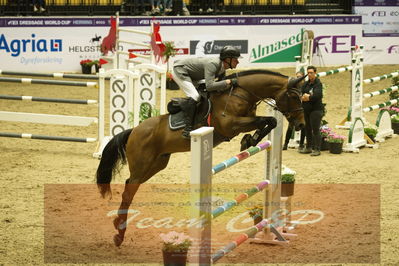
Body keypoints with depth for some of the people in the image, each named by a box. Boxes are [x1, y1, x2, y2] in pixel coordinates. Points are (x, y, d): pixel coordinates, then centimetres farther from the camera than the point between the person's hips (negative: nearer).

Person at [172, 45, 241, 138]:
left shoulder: (223, 69, -5)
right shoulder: (212, 64, -33)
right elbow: (209, 86, -42)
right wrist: (229, 82, -38)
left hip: (190, 75, 10)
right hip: (179, 70, -10)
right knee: (195, 96, -21)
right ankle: (187, 129, -21)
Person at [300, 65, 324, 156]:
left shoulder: (318, 84, -10)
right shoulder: (306, 84, 14)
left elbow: (318, 95, -22)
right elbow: (301, 93, 4)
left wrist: (307, 97, -12)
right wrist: (305, 96, -17)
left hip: (316, 109, -8)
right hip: (307, 109, 8)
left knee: (315, 130, -9)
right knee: (307, 129, 14)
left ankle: (317, 149, -6)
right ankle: (308, 147, 25)